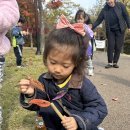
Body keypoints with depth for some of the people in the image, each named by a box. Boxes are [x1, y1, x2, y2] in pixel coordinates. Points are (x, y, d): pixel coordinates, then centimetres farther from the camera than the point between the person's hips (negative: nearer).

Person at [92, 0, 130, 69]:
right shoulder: (104, 9, -2)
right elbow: (98, 20, -1)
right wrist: (92, 27, -14)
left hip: (120, 29, -1)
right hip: (110, 30, 1)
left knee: (118, 46, 1)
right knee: (110, 46, -5)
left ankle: (115, 62, 10)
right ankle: (110, 63, 4)